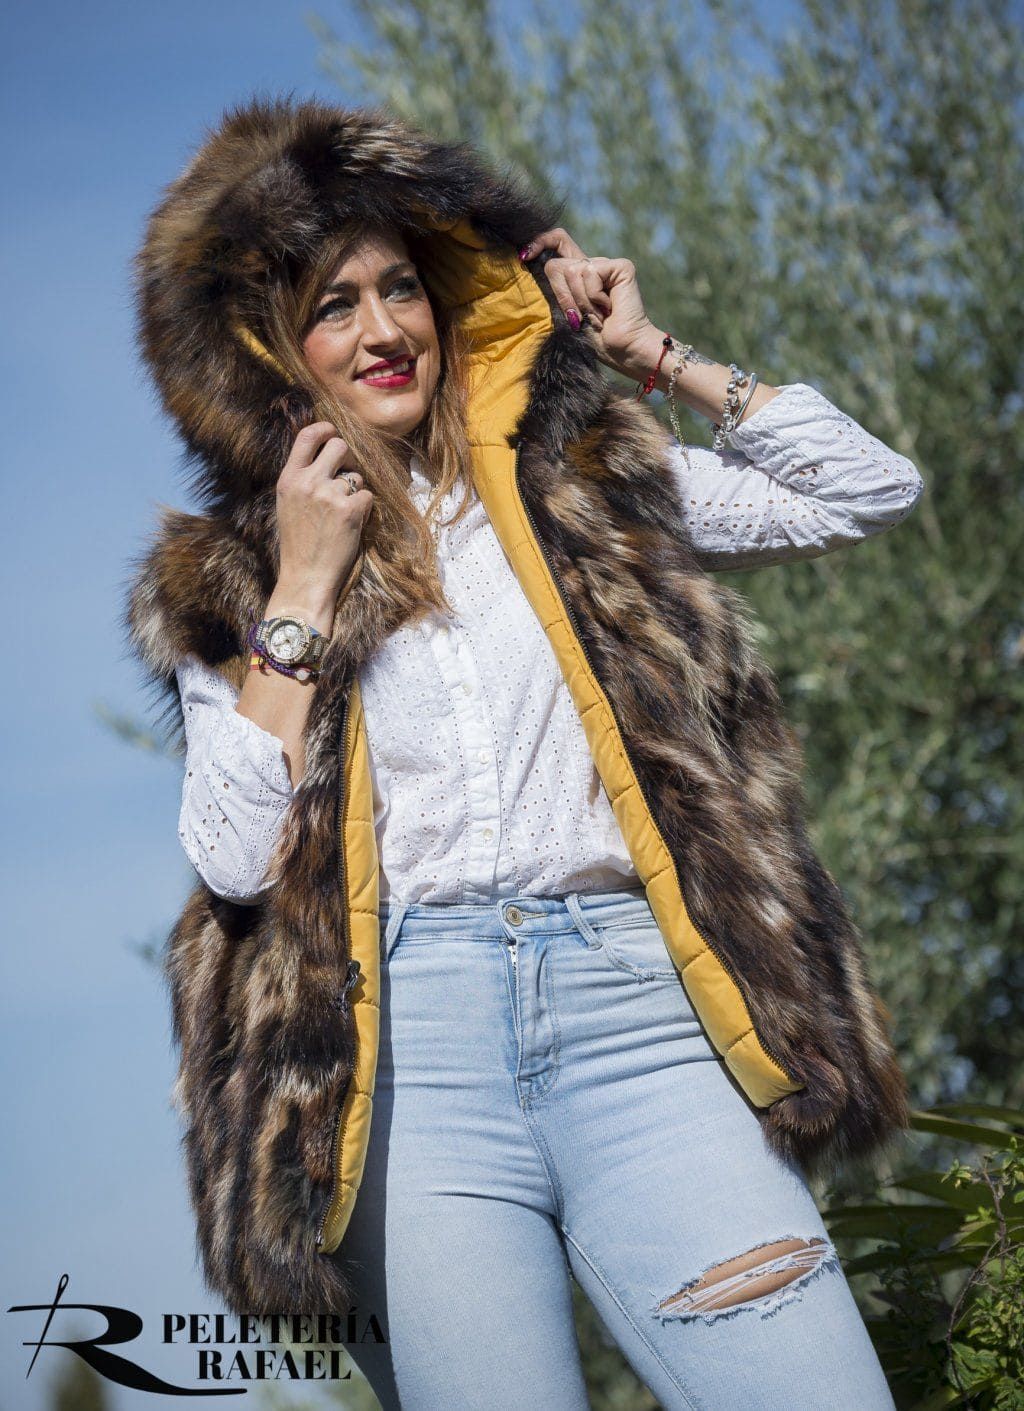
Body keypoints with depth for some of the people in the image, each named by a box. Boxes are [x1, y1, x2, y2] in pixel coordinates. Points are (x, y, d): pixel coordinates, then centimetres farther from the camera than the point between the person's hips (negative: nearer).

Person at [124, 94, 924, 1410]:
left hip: (636, 1006, 0)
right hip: (408, 1043, 0)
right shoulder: (225, 581, 16)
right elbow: (235, 858, 3)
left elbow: (868, 488, 15)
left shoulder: (588, 484, 18)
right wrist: (304, 582, 2)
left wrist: (652, 351, 16)